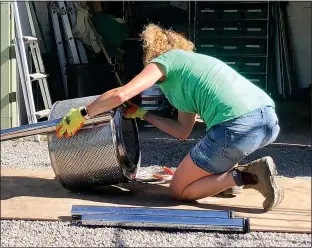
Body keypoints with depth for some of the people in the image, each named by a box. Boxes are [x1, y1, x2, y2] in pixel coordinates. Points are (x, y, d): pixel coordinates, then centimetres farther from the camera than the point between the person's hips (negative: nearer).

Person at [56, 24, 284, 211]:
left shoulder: (165, 60, 11)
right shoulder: (188, 61, 32)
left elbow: (120, 95, -4)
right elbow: (183, 132, 30)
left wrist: (82, 114, 11)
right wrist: (143, 114, 36)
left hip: (238, 127, -9)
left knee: (179, 190, 11)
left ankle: (246, 177, -5)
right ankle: (240, 170, 13)